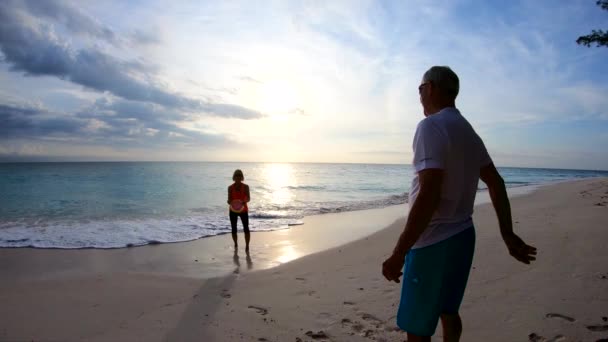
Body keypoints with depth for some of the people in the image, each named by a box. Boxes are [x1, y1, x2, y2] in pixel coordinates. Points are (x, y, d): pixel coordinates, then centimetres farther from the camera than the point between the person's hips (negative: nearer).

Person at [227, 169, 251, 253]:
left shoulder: (246, 187, -2)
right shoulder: (230, 188, -1)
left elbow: (248, 198, -9)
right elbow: (229, 200, -4)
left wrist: (244, 201, -31)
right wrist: (230, 202, -27)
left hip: (243, 210, -1)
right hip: (233, 211, 1)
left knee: (246, 229, -9)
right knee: (234, 229, 5)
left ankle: (247, 247, 0)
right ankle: (236, 245, 27)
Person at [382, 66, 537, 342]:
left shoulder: (430, 126, -17)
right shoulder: (469, 132, 12)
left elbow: (429, 196, -26)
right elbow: (496, 184, 14)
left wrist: (398, 254, -23)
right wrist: (508, 234, 18)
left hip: (433, 243, -9)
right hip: (463, 236, 9)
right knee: (448, 311, 25)